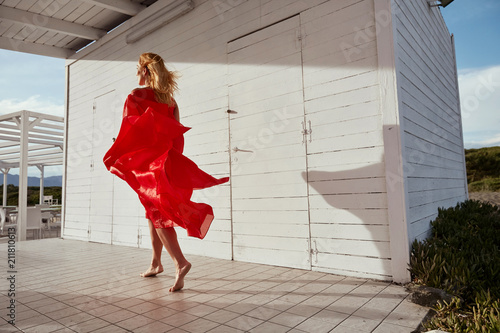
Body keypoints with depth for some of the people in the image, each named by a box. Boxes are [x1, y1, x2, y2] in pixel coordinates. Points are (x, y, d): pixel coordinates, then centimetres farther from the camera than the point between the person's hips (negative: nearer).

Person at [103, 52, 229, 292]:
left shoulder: (137, 94, -4)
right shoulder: (169, 98, 13)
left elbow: (130, 128, -9)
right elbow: (177, 132, 10)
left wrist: (114, 157, -2)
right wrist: (171, 157, 14)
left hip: (145, 158, -6)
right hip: (167, 157, 7)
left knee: (156, 211, -9)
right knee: (153, 211, 14)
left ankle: (180, 262, -20)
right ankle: (156, 263, 22)